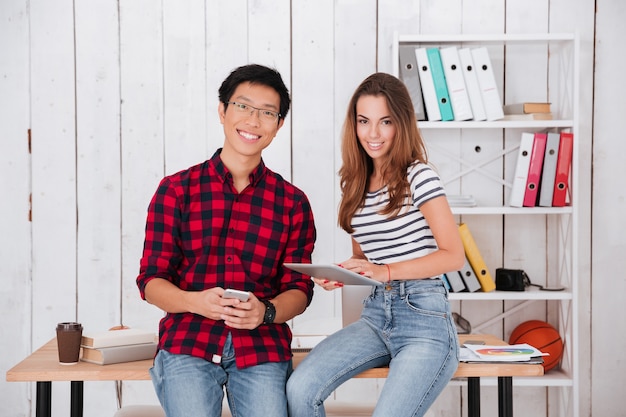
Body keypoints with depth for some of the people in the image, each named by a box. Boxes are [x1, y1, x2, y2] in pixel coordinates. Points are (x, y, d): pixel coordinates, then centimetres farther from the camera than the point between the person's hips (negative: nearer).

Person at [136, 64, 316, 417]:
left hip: (262, 347, 1)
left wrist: (265, 312, -12)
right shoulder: (176, 190, 8)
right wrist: (196, 302, -15)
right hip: (188, 343, -1)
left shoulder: (292, 202, 11)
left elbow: (299, 289, 10)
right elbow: (151, 280, 5)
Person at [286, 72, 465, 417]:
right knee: (300, 388, -19)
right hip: (375, 314, 6)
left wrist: (386, 271, -17)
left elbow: (454, 256, -9)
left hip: (425, 318, -5)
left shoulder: (419, 176, -5)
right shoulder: (357, 185, 14)